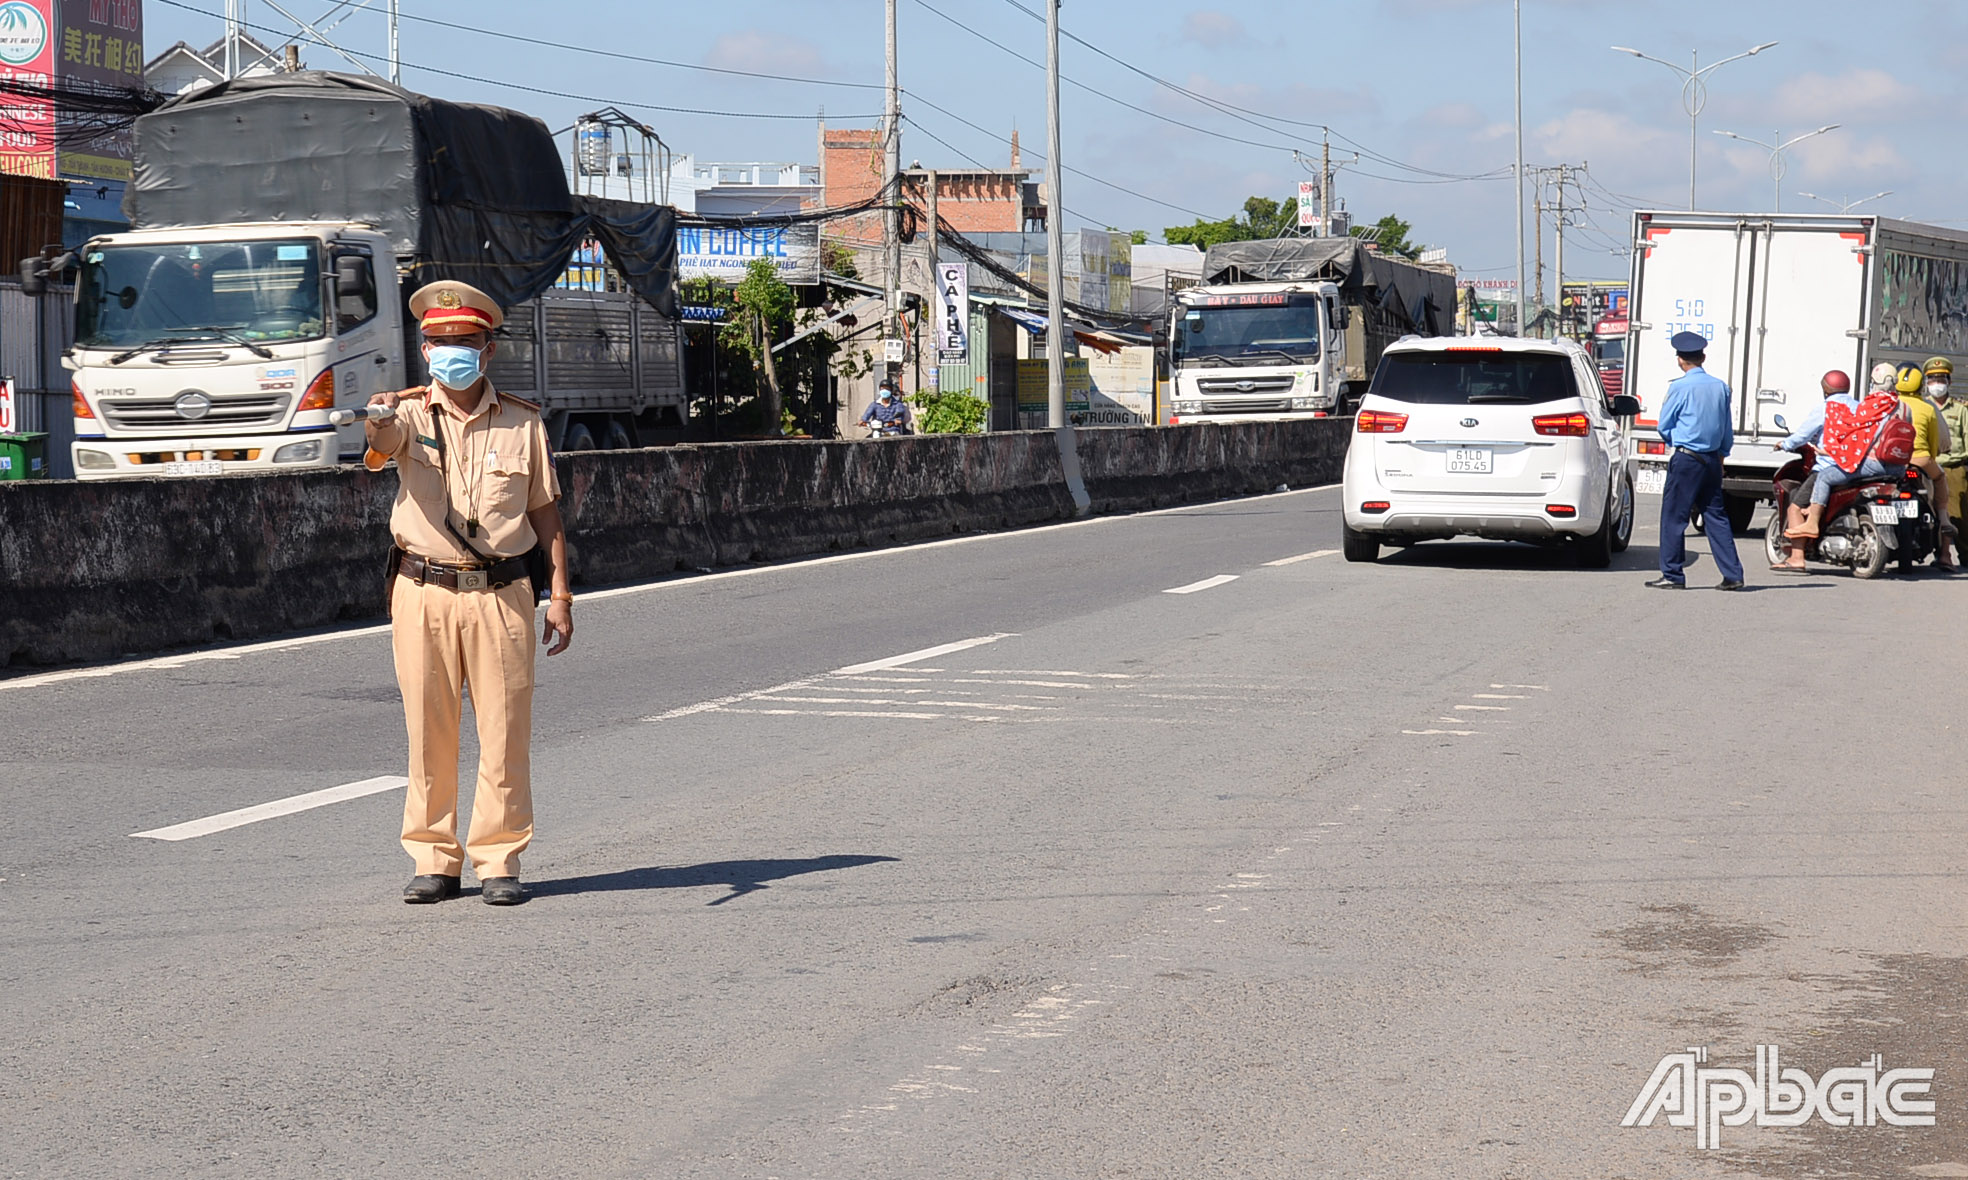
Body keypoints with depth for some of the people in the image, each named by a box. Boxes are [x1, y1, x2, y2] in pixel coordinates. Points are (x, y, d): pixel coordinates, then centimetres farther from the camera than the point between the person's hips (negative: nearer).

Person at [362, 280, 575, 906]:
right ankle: (434, 860, 12)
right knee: (428, 733, 3)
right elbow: (384, 440, -20)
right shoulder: (413, 415, 4)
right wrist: (376, 419, -45)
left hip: (502, 594, 0)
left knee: (505, 734, 0)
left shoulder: (522, 422, 8)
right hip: (423, 592, 0)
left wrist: (560, 596, 6)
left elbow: (545, 512, 11)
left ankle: (498, 861, 8)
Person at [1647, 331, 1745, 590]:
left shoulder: (1679, 387, -9)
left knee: (1673, 517, 1)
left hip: (1686, 460, -6)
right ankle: (1732, 574, 6)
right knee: (1716, 516, 10)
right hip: (1712, 460, 6)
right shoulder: (1720, 387, 6)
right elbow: (1727, 430, 13)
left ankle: (1672, 575, 1)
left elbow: (1664, 426, -2)